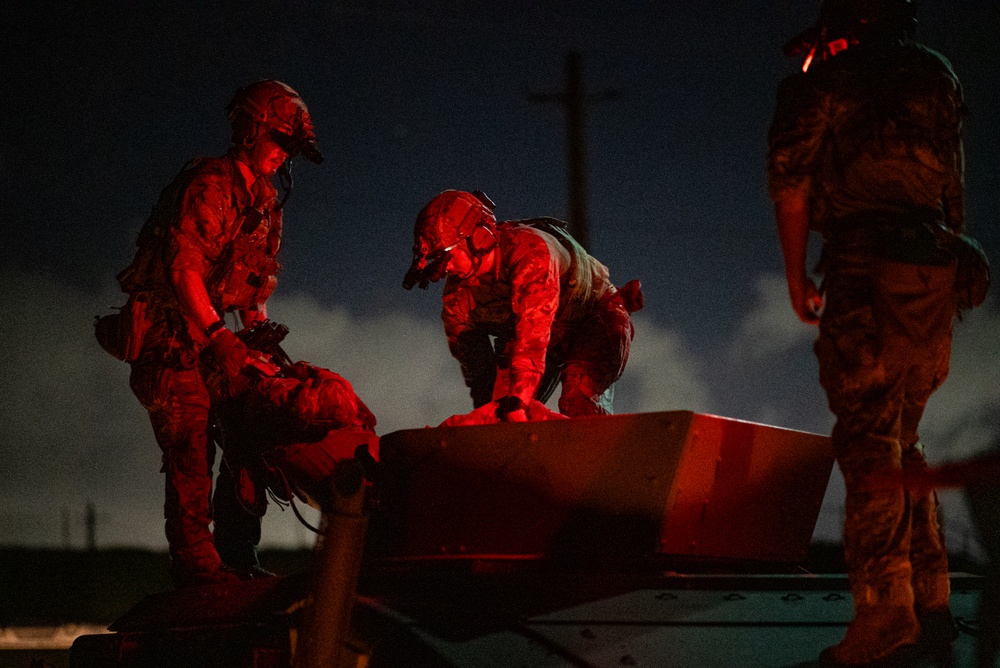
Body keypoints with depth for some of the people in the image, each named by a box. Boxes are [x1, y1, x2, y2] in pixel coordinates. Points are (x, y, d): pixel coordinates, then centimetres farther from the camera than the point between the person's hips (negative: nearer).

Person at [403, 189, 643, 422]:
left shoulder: (529, 251, -38)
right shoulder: (457, 291, -14)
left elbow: (533, 330, -49)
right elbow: (473, 356, -5)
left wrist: (515, 401, -57)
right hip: (553, 339, 7)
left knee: (578, 405, -30)